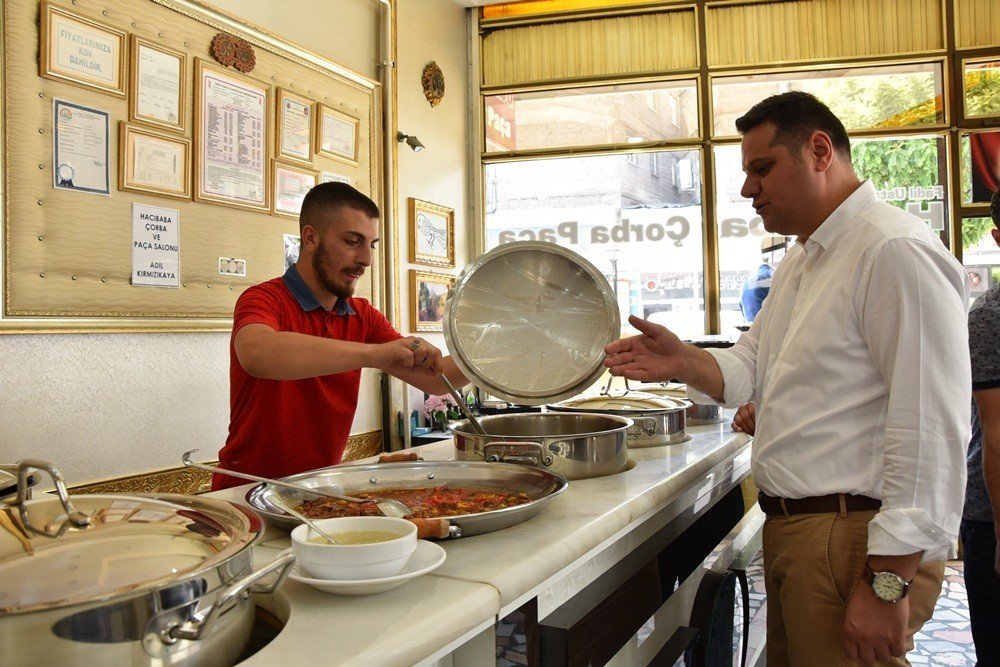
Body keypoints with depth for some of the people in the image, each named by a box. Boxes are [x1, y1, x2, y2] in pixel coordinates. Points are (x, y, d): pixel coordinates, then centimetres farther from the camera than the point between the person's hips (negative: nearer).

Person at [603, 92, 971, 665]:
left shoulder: (896, 251, -16)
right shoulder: (800, 263, 17)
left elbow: (931, 429, -22)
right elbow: (750, 370, 15)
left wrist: (888, 582, -23)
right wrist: (682, 363, -6)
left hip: (855, 538, -9)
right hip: (789, 530, 9)